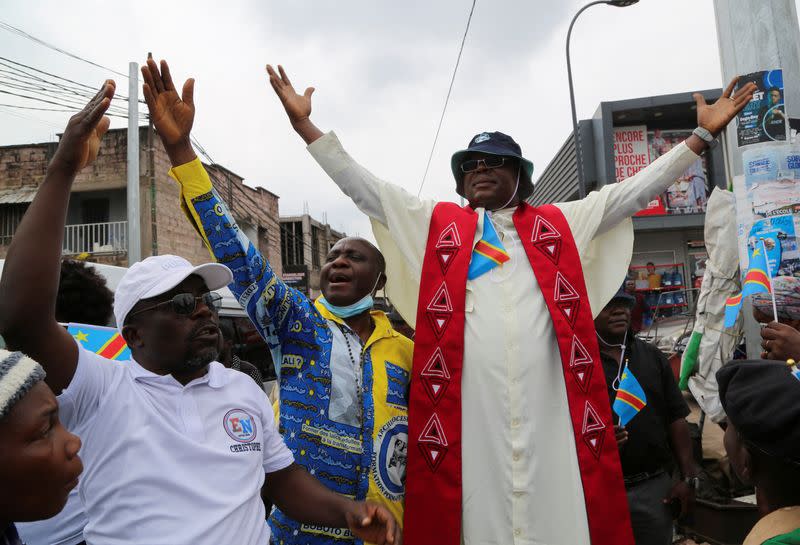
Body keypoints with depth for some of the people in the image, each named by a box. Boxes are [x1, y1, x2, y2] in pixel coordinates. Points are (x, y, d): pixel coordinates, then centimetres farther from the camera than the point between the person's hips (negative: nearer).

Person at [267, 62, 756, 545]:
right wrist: (305, 124, 12)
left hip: (550, 407, 1)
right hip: (469, 409, 0)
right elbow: (364, 187, 14)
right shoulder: (436, 223, 14)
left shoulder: (561, 223, 17)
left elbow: (634, 191, 18)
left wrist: (702, 135, 16)